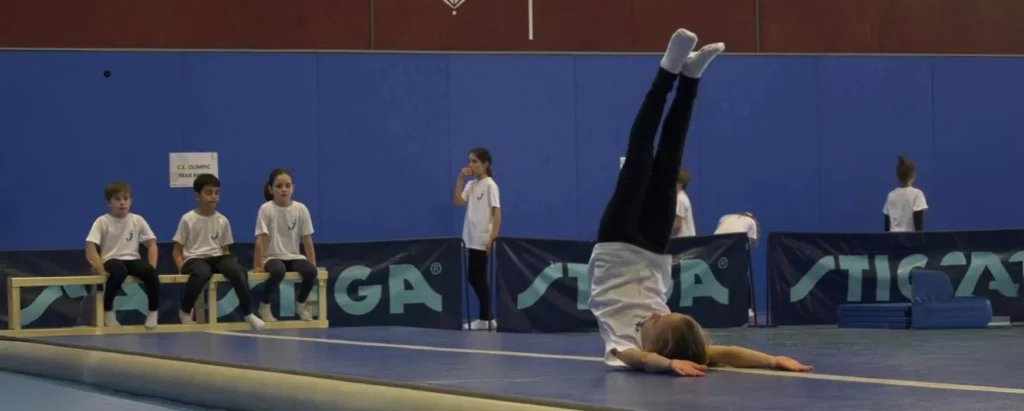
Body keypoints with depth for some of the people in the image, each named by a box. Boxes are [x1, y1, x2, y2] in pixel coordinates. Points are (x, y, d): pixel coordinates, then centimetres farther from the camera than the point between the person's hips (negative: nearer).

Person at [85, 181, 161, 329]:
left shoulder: (138, 220, 5)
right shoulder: (102, 222, -3)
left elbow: (152, 244, 8)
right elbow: (90, 247, -8)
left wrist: (152, 267, -8)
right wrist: (100, 268, -22)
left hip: (132, 260, 3)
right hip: (111, 260, -3)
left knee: (150, 272, -30)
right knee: (119, 270, -39)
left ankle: (153, 311, -10)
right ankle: (107, 311, -18)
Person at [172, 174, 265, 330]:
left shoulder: (223, 221, 8)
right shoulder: (188, 219, -3)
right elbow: (177, 249, 1)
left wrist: (226, 264, -6)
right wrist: (182, 268, -16)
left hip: (216, 258, 4)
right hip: (194, 259, -4)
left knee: (237, 270, -30)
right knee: (202, 272, -41)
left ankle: (248, 313, -15)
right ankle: (185, 311, -16)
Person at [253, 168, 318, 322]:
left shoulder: (301, 209, -2)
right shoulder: (266, 209, -11)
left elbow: (307, 240, 2)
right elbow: (261, 240, -12)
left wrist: (313, 264, 0)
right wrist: (257, 265, -14)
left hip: (293, 256, 3)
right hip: (272, 257, -3)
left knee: (311, 271, -27)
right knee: (278, 271, -37)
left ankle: (301, 304, 4)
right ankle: (264, 306, -10)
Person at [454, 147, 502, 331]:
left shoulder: (490, 185, -9)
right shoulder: (471, 185, 12)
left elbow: (497, 213, -14)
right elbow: (458, 202, -1)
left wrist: (492, 238, -21)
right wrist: (460, 179, -5)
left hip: (483, 241, -8)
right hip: (471, 239, 8)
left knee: (479, 278, -4)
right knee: (473, 278, 9)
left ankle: (485, 319, 3)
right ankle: (486, 317, 15)